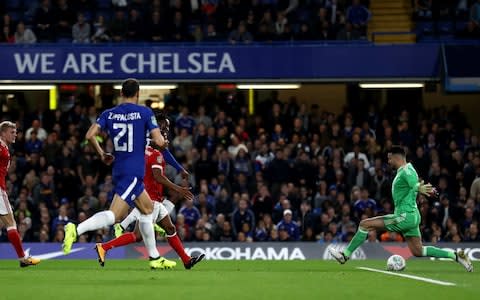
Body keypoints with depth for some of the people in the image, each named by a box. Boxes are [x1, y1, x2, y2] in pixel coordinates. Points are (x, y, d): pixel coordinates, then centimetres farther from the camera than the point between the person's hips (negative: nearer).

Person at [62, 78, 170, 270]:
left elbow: (90, 135, -4)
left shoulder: (109, 114, 7)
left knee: (147, 208, 21)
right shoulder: (145, 112, -6)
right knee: (114, 215, -15)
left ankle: (155, 258, 24)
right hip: (134, 172, -7)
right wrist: (161, 140, 13)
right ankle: (77, 230, -35)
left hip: (119, 170, 7)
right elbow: (159, 142, -12)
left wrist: (101, 154, 11)